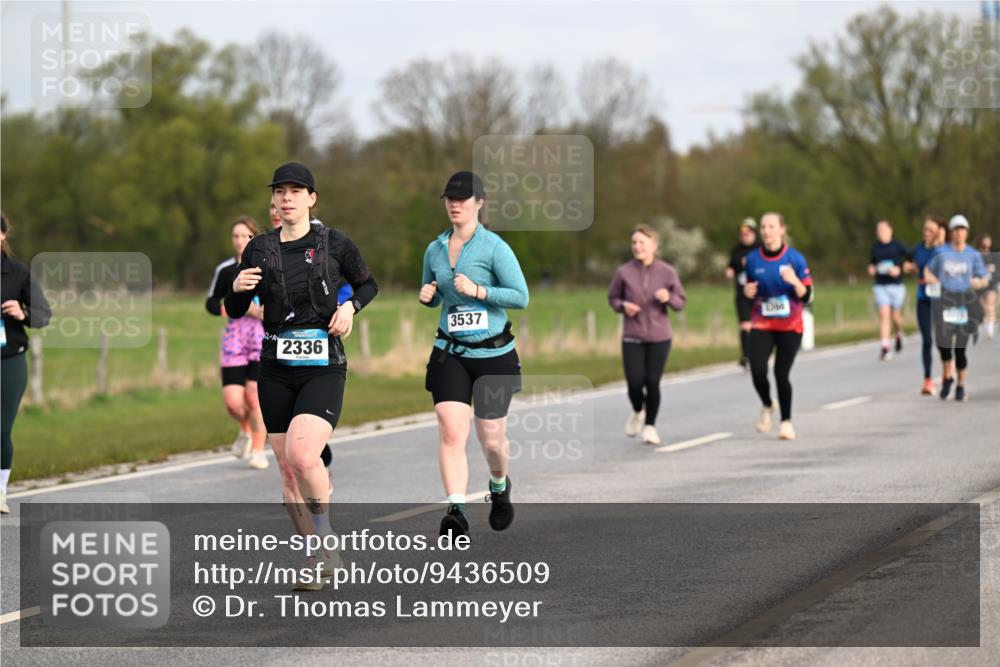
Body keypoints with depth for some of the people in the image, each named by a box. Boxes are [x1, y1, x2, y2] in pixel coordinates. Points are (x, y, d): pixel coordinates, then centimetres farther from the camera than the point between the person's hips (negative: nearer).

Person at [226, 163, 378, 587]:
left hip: (323, 369, -4)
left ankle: (324, 536, -3)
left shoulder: (335, 244, -1)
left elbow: (368, 285, 15)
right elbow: (234, 312, 11)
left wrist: (350, 306, -5)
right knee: (287, 471, 4)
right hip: (276, 371, 4)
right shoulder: (259, 249, 6)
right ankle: (317, 559, 16)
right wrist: (237, 289, -10)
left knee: (302, 453, -25)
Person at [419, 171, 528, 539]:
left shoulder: (494, 247, -8)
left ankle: (499, 487, 39)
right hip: (449, 353, 3)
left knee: (491, 438, 7)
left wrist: (477, 290, -21)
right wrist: (427, 296, -2)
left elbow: (521, 296, -11)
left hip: (493, 354, -3)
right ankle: (456, 510, -18)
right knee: (450, 431, -15)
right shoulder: (434, 249, 7)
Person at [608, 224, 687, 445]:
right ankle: (638, 412, 28)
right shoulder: (624, 272, -3)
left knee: (652, 382, -3)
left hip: (659, 337, 0)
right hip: (632, 337, 0)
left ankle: (650, 425, 17)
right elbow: (613, 298, 11)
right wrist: (623, 306, -10)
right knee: (635, 382, -7)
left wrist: (668, 298, -18)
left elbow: (681, 302, 3)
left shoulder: (667, 272, -4)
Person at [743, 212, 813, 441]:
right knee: (757, 370, -15)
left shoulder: (795, 258, -6)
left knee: (781, 373, -6)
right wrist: (747, 292, -8)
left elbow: (807, 297, -5)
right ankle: (767, 406, 15)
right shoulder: (753, 260, 2)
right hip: (761, 325, 2)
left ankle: (786, 421, 12)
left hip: (789, 326, -2)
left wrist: (794, 281, -24)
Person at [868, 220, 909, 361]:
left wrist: (899, 269, -14)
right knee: (884, 315, -11)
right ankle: (886, 347, -13)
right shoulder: (875, 247, 9)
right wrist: (871, 268, 1)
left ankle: (898, 334, 39)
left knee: (895, 316, 5)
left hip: (896, 285, -2)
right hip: (880, 286, 2)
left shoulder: (898, 246, -2)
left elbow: (910, 260, 1)